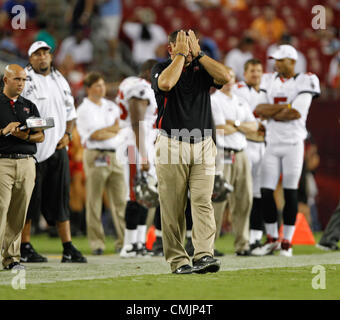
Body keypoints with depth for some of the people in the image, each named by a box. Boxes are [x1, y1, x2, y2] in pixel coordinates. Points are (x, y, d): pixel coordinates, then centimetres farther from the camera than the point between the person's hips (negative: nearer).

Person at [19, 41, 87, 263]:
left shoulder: (60, 80, 15)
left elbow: (70, 111, 21)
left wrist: (67, 134, 4)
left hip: (58, 147, 6)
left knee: (60, 198, 6)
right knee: (30, 198, -3)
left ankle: (68, 248, 7)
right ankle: (25, 249, 3)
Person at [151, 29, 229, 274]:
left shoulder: (201, 69, 11)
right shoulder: (162, 69, 2)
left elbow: (224, 77, -9)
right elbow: (166, 83, -21)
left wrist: (198, 53, -5)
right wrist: (181, 54, -11)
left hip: (203, 146, 2)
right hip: (171, 146, -2)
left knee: (203, 202, -9)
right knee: (173, 208, -1)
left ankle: (205, 255, -17)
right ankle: (178, 260, 3)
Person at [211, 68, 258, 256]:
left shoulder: (241, 103, 20)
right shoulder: (213, 101, -1)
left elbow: (253, 127, 10)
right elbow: (221, 129, -11)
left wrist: (235, 124, -6)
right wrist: (243, 126, 3)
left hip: (241, 154, 7)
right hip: (221, 154, -7)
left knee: (244, 200, 3)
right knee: (218, 199, -11)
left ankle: (242, 244, 8)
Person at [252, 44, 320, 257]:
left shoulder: (304, 82, -3)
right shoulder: (270, 81, 11)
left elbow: (298, 113, -14)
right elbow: (260, 110, 1)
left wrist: (270, 111, -7)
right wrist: (285, 107, -12)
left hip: (293, 144, -4)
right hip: (273, 144, 4)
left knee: (290, 192, -1)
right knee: (266, 192, -1)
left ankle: (287, 241, 6)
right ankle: (272, 239, 12)